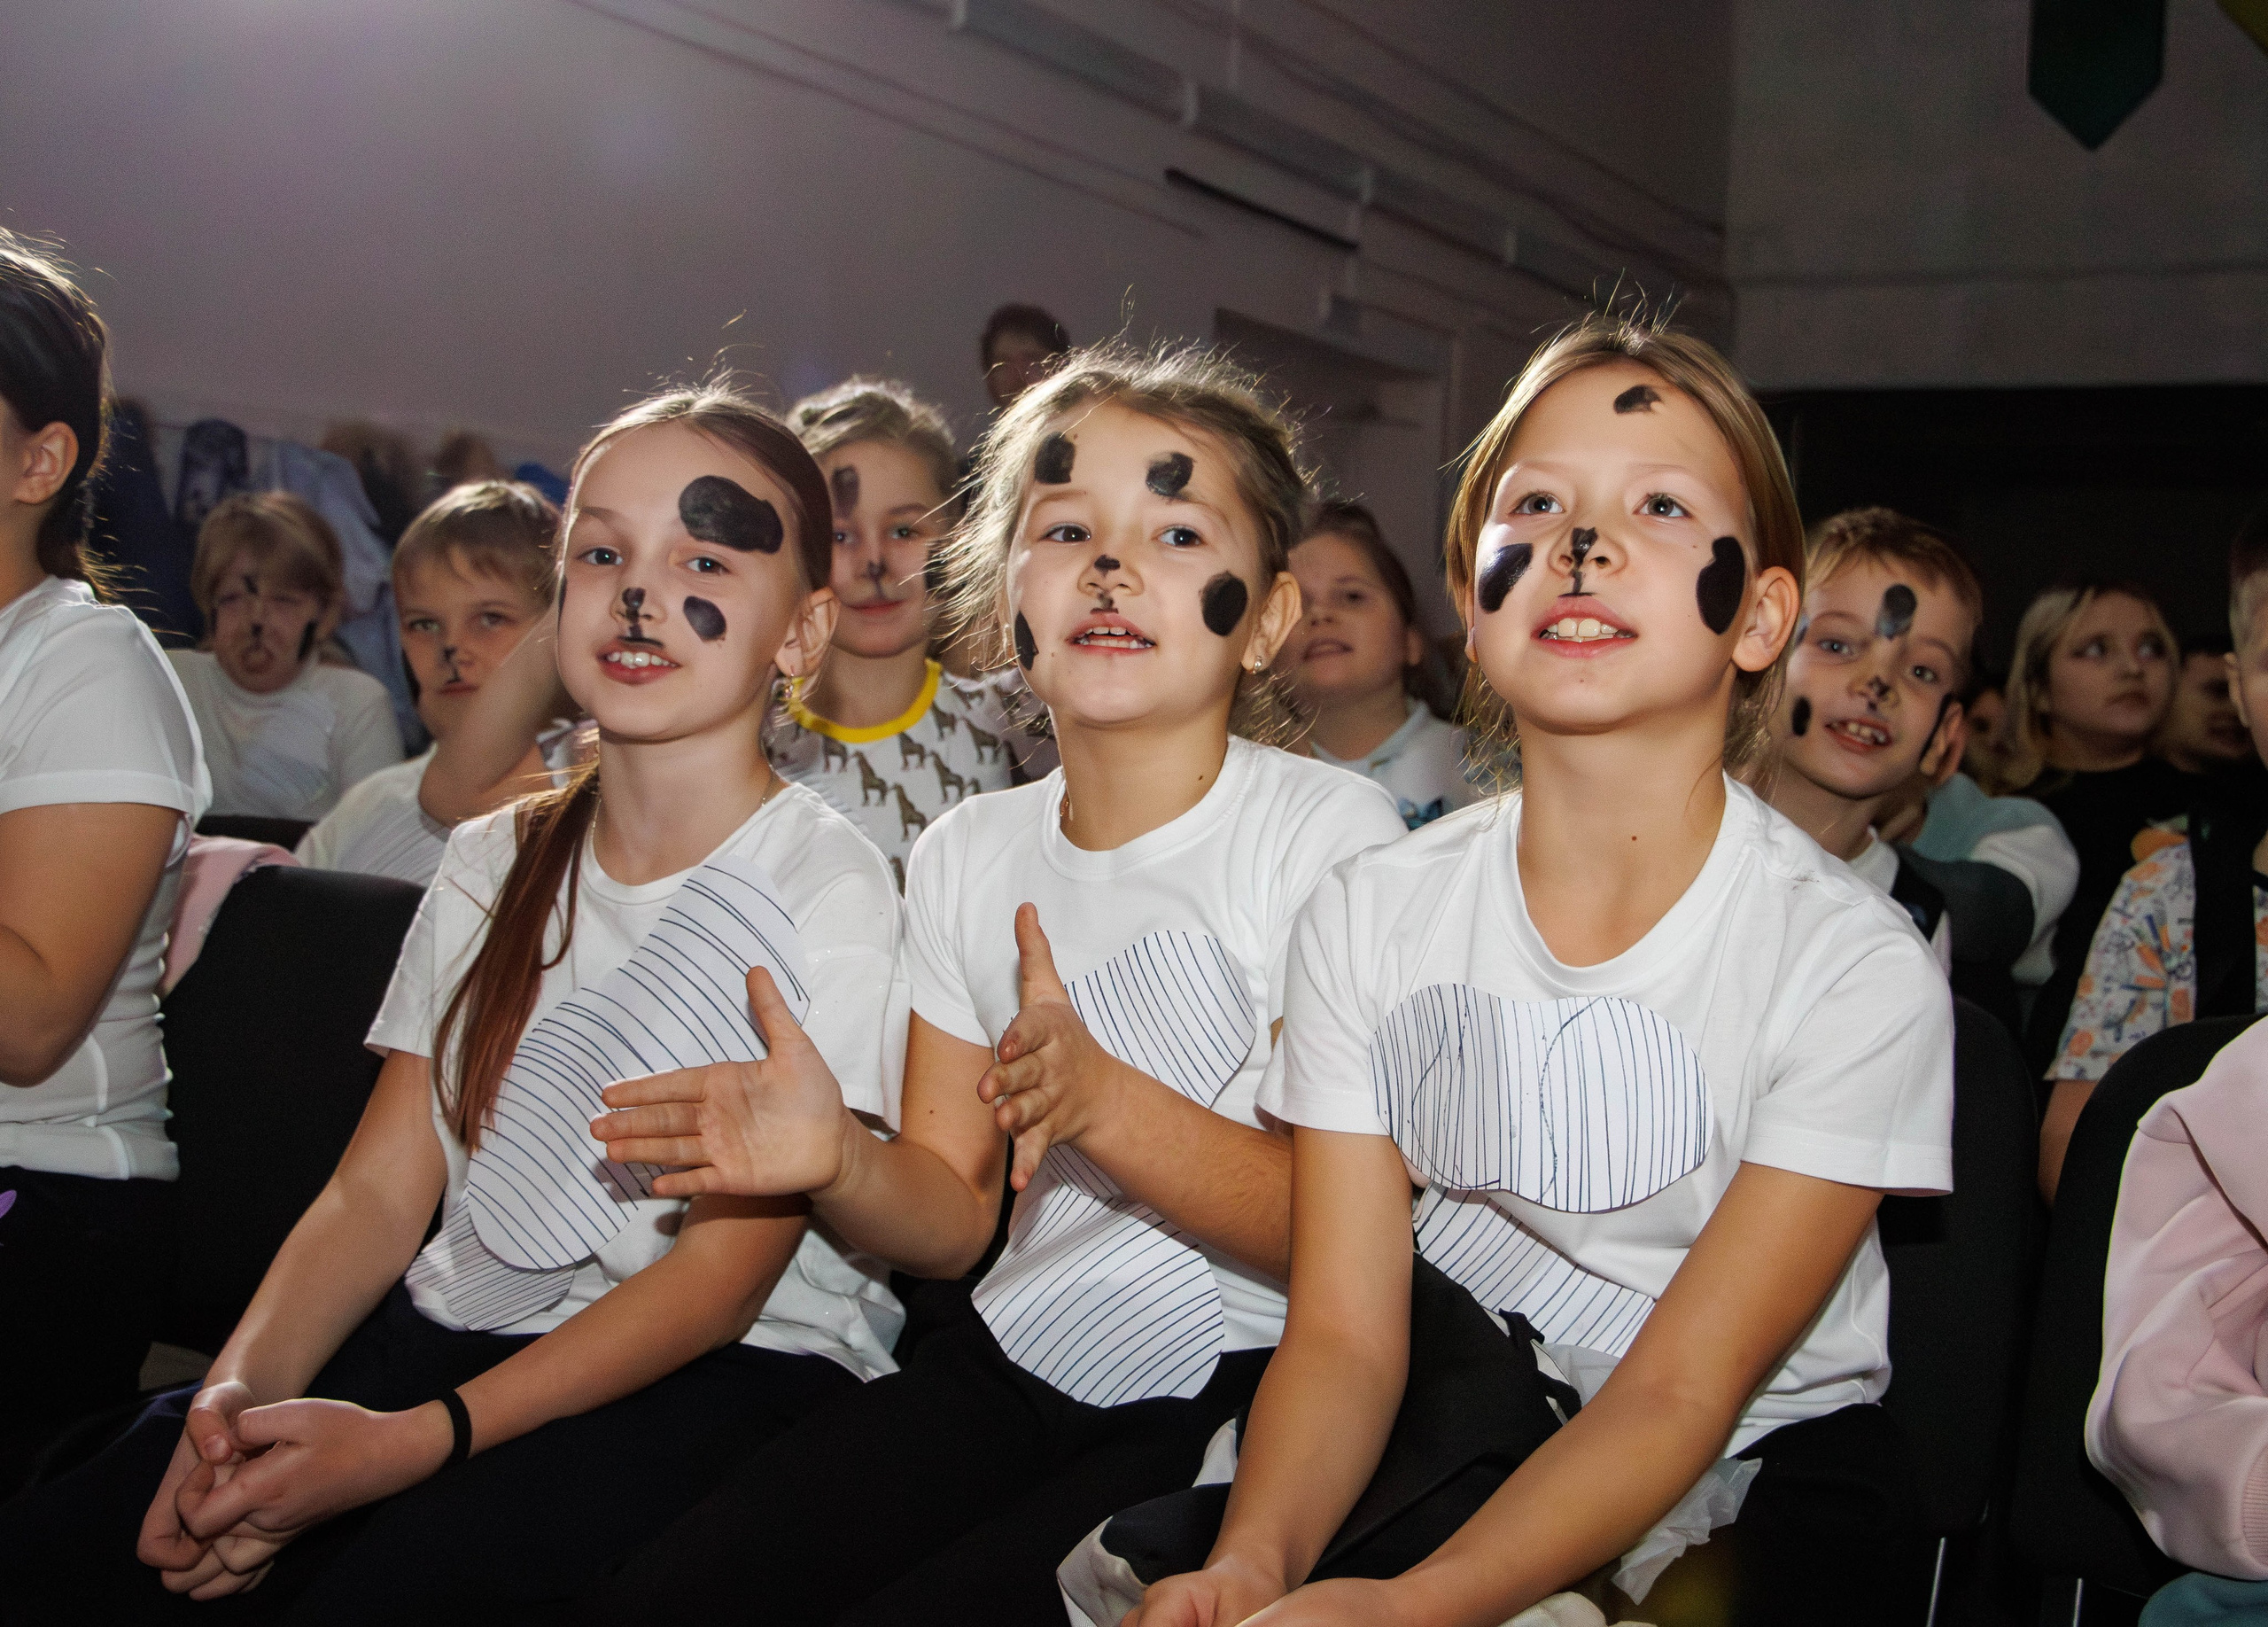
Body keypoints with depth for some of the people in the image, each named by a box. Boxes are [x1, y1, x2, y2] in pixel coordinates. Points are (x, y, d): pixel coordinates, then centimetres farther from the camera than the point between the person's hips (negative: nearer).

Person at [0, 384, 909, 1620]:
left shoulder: (827, 890, -7)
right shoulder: (494, 864, 12)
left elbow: (725, 1272, -12)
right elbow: (379, 1188, 7)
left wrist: (423, 1437, -22)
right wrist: (243, 1385, -13)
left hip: (727, 1370, -4)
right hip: (451, 1324, 5)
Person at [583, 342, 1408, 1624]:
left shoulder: (1329, 833, -10)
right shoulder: (968, 855, 7)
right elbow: (955, 1218, 9)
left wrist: (1103, 1099, -29)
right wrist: (837, 1160, -14)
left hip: (1243, 1394, -4)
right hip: (1008, 1367, 5)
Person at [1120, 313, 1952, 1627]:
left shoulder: (1858, 967, -14)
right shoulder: (1372, 915, -4)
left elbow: (1676, 1398, -16)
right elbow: (1343, 1334, -6)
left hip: (1759, 1473, -1)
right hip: (1464, 1439, 2)